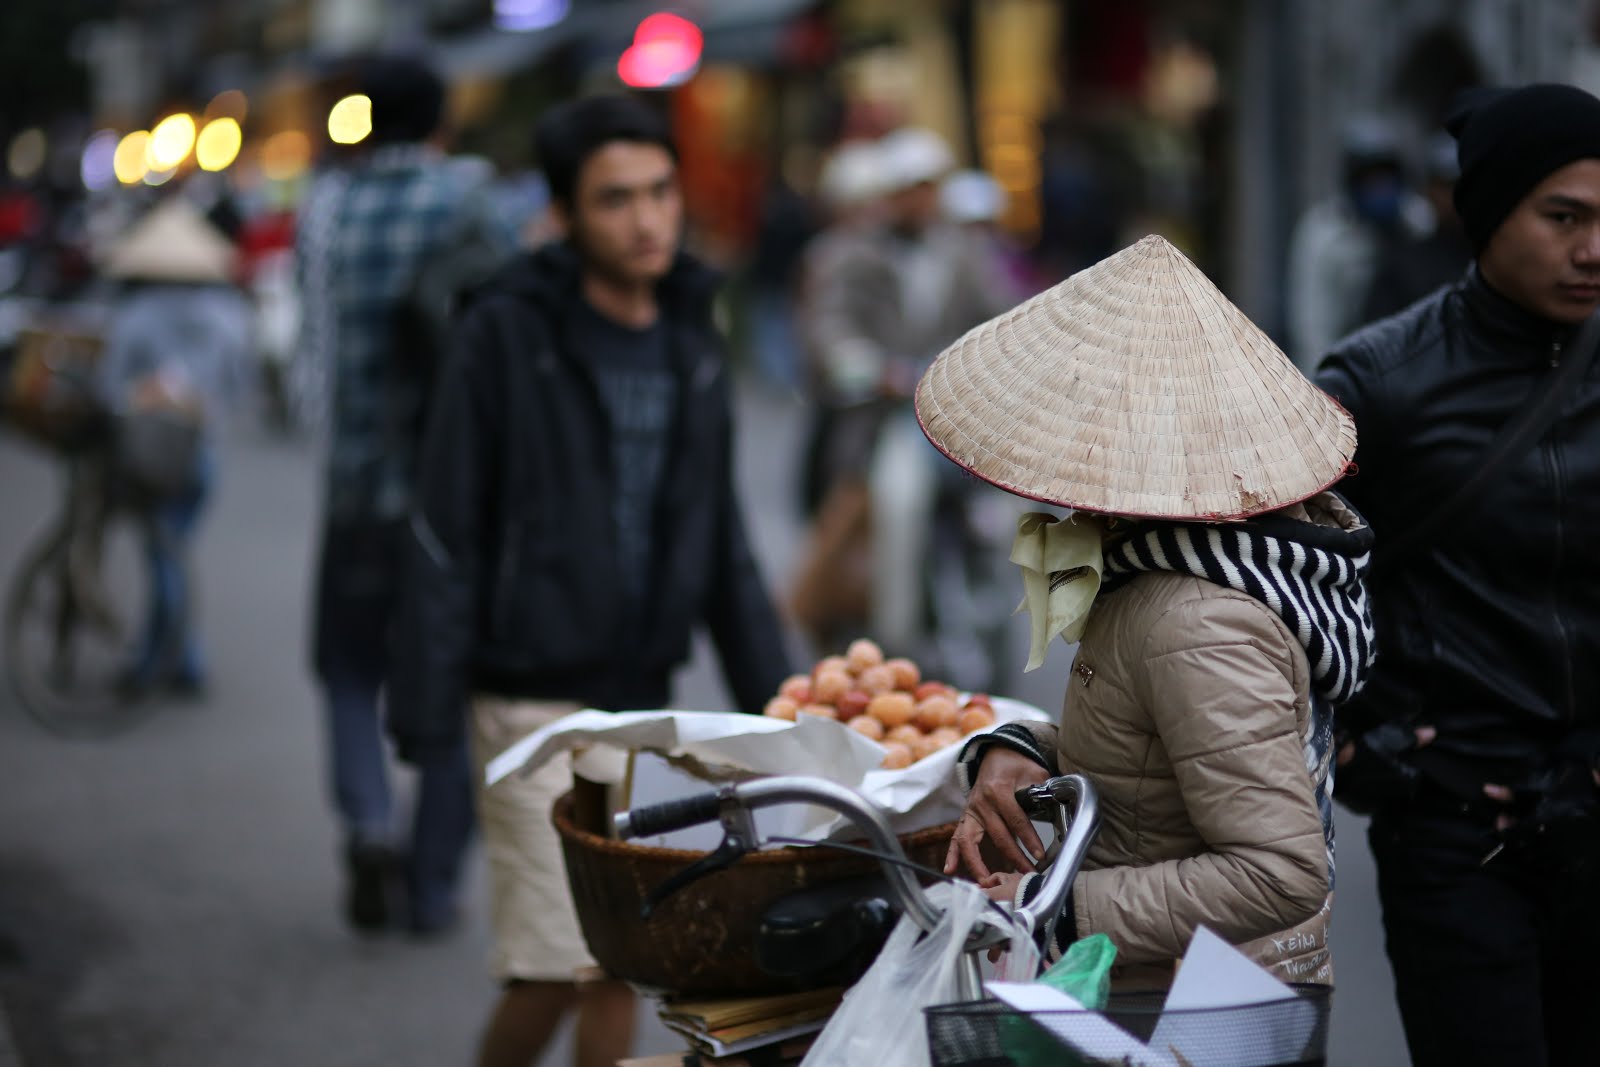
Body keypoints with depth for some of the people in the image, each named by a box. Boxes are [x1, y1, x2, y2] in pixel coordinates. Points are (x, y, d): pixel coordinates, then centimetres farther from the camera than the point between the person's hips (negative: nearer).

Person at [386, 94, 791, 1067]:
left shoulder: (691, 340, 9)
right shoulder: (510, 334, -8)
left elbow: (719, 535, 16)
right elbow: (448, 531, -8)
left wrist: (772, 692, 14)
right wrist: (428, 709, -12)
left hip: (643, 699, 6)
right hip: (536, 700, -5)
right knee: (563, 966, -8)